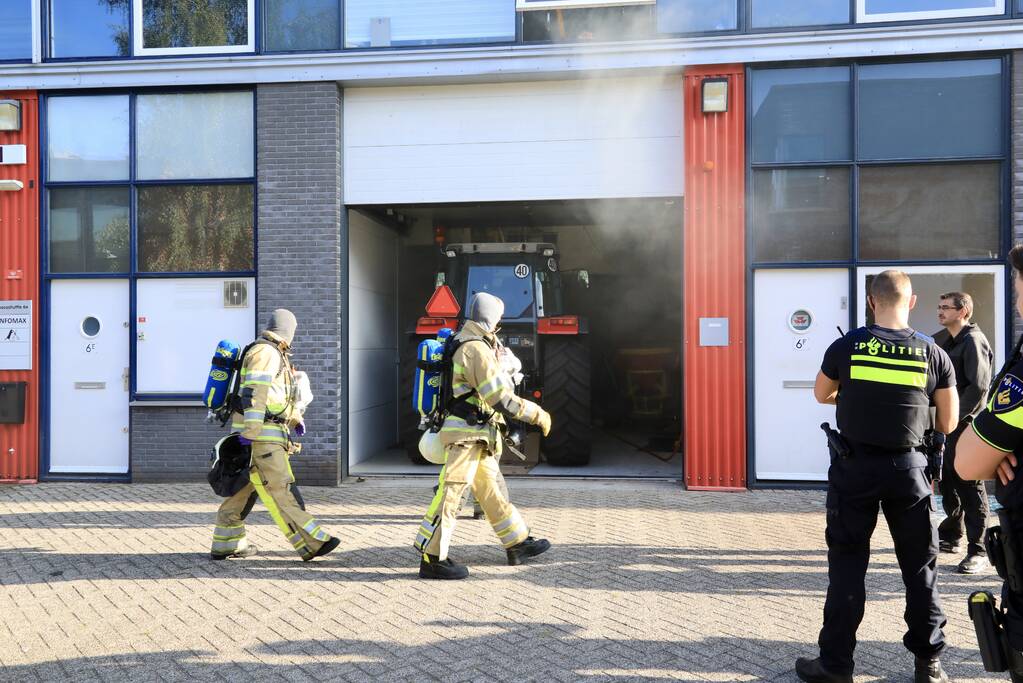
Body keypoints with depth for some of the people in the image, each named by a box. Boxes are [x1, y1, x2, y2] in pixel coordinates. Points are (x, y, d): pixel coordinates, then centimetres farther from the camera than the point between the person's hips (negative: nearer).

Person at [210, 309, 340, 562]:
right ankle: (311, 543, -14)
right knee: (279, 489, -11)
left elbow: (287, 391, 30)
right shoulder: (265, 352, -12)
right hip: (261, 435, -11)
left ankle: (225, 545, 21)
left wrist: (296, 418, 30)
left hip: (267, 434, 11)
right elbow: (255, 392, -21)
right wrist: (250, 431, -27)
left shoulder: (276, 355, 20)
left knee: (243, 489, 14)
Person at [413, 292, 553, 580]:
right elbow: (500, 398, -21)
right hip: (467, 435, -10)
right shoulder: (476, 349, -18)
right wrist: (537, 415, -14)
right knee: (451, 494, -7)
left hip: (476, 437, 10)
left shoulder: (468, 342, 13)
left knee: (491, 490, 17)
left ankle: (518, 544, 27)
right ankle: (431, 559, -2)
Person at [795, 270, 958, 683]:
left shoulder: (846, 347, -8)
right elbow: (948, 425, 2)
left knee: (847, 563, 7)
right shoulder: (933, 354, -5)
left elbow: (822, 396, 9)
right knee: (919, 564, 15)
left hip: (854, 467, -1)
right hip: (908, 468, 1)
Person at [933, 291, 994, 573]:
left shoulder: (973, 341, -12)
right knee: (946, 481, 16)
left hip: (964, 424, -9)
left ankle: (978, 551, 2)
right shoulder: (945, 339, 14)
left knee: (969, 487, -4)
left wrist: (955, 418, -18)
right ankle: (951, 536, 31)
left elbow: (978, 386, -19)